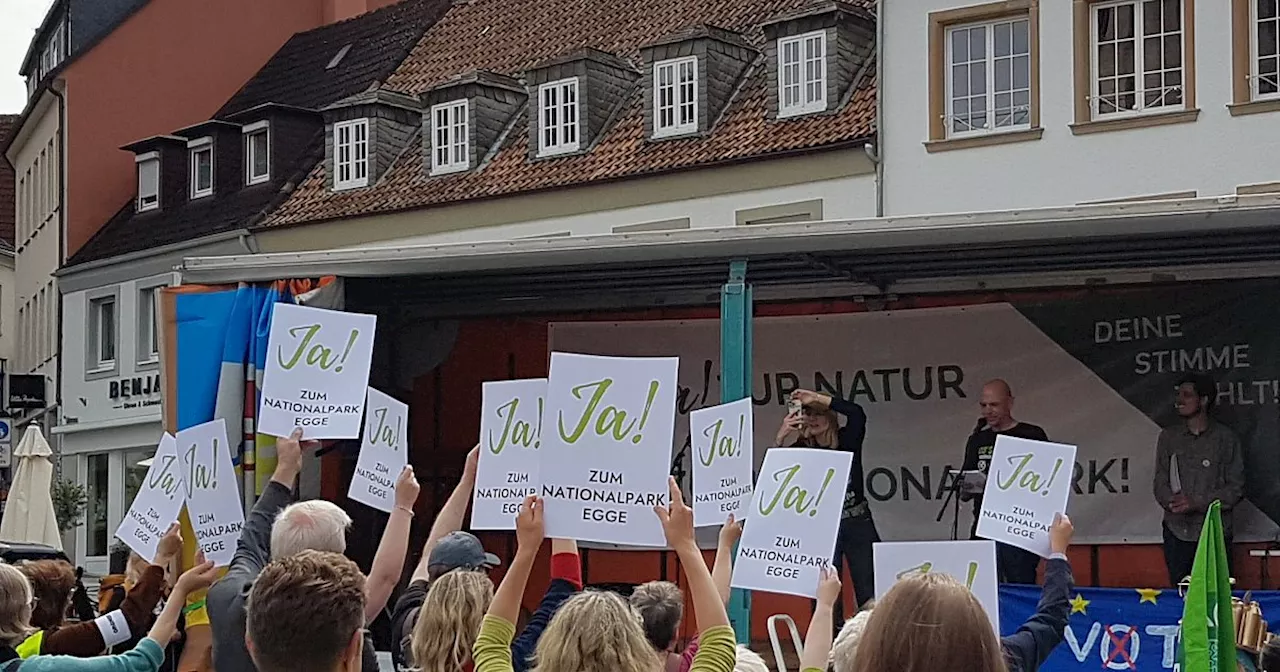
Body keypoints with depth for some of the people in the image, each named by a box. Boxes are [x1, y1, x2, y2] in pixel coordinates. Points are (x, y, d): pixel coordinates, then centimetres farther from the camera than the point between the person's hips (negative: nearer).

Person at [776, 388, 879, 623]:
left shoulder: (847, 439, -1)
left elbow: (857, 413, -20)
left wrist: (816, 398, -21)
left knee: (869, 593, -1)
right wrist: (781, 436, -22)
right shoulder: (802, 448, 0)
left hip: (858, 524, 0)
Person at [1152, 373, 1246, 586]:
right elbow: (1160, 482, 4)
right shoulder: (1168, 436, 9)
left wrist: (1198, 503, -16)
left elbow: (1236, 488, -4)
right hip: (1177, 532, 3)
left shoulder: (1225, 438, 0)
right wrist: (1173, 501, -18)